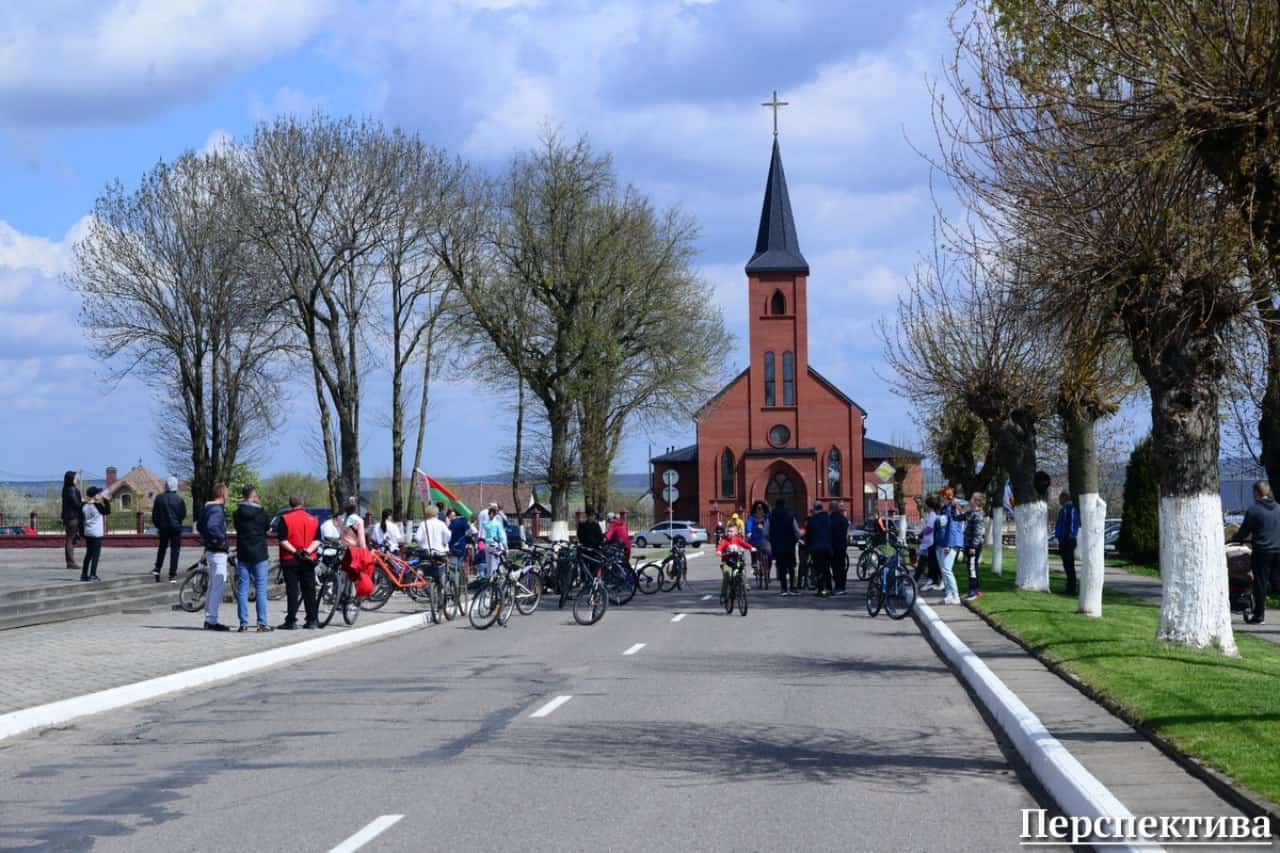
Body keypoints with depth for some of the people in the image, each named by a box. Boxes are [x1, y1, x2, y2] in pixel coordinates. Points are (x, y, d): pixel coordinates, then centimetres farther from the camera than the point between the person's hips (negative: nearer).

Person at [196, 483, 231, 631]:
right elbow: (212, 526, -34)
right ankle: (212, 621, -6)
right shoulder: (217, 510, -18)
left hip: (210, 550, 10)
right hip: (218, 552, -10)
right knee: (218, 586, -7)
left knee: (212, 585, 17)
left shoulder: (206, 508, 13)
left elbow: (199, 526, 25)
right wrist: (221, 538, -20)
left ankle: (209, 619, 22)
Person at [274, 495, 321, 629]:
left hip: (290, 560, -3)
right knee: (309, 590, 9)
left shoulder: (284, 519, -6)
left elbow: (282, 540, -13)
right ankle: (312, 620, 11)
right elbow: (317, 540, 1)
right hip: (309, 560, 3)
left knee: (292, 591, -3)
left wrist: (294, 551, -14)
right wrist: (308, 551, -10)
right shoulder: (313, 519, 7)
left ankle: (291, 621, -4)